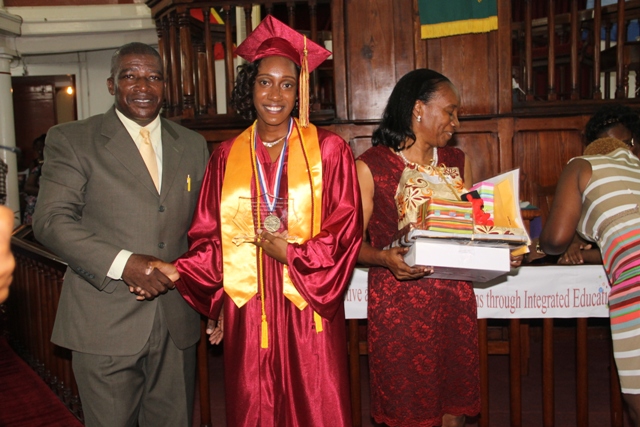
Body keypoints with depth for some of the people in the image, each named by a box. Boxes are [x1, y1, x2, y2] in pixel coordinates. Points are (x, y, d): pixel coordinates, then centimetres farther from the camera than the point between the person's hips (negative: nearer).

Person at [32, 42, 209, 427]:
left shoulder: (193, 145, 11)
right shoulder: (71, 140, 0)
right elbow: (51, 220, -9)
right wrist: (123, 263, -21)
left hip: (177, 322, 4)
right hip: (105, 322, -3)